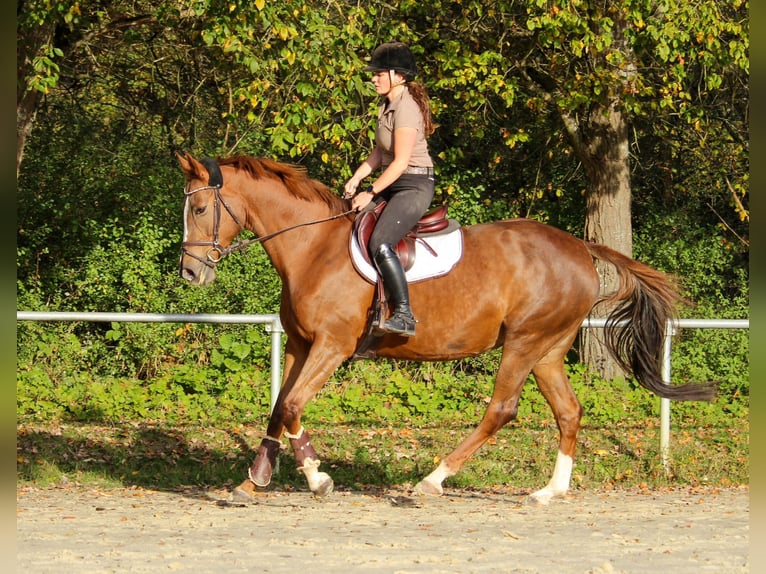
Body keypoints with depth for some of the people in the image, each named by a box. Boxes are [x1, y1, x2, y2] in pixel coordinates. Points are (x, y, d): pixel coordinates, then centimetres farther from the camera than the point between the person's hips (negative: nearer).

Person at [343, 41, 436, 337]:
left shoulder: (406, 109, -18)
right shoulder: (388, 105, 13)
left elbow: (400, 162, -21)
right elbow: (379, 152, 17)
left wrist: (371, 193, -18)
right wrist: (356, 179, 4)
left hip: (414, 187, -11)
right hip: (393, 184, 11)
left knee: (380, 244, -28)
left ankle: (404, 315, -30)